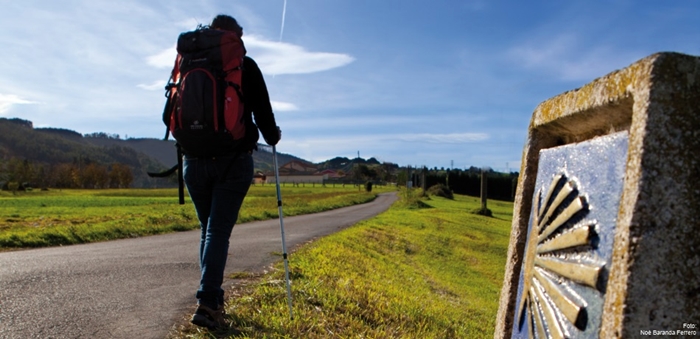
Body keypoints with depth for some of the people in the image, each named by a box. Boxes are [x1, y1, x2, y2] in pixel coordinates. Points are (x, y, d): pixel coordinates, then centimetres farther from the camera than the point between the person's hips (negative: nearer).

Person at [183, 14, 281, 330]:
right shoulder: (245, 66, -1)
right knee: (219, 231, -4)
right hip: (233, 161, -4)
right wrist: (272, 137, 17)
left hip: (194, 160, 4)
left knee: (208, 229, 15)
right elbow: (262, 110, -2)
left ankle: (213, 298, 20)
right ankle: (207, 303, -13)